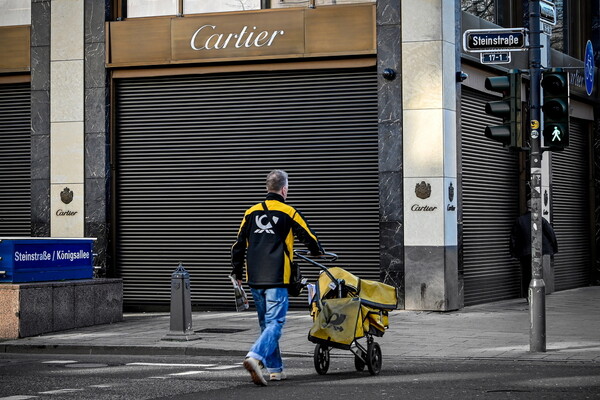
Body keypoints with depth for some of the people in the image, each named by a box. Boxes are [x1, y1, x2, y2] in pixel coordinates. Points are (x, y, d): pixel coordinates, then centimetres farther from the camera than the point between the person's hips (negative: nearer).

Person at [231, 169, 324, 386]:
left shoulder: (251, 212, 11)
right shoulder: (288, 213, -2)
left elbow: (238, 246, 14)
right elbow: (310, 238, 7)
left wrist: (237, 273, 24)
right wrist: (317, 252, 29)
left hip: (254, 279, 5)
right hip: (276, 279, -5)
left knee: (266, 323, 16)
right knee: (275, 323, -8)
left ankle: (275, 368, 19)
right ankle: (256, 356, -30)